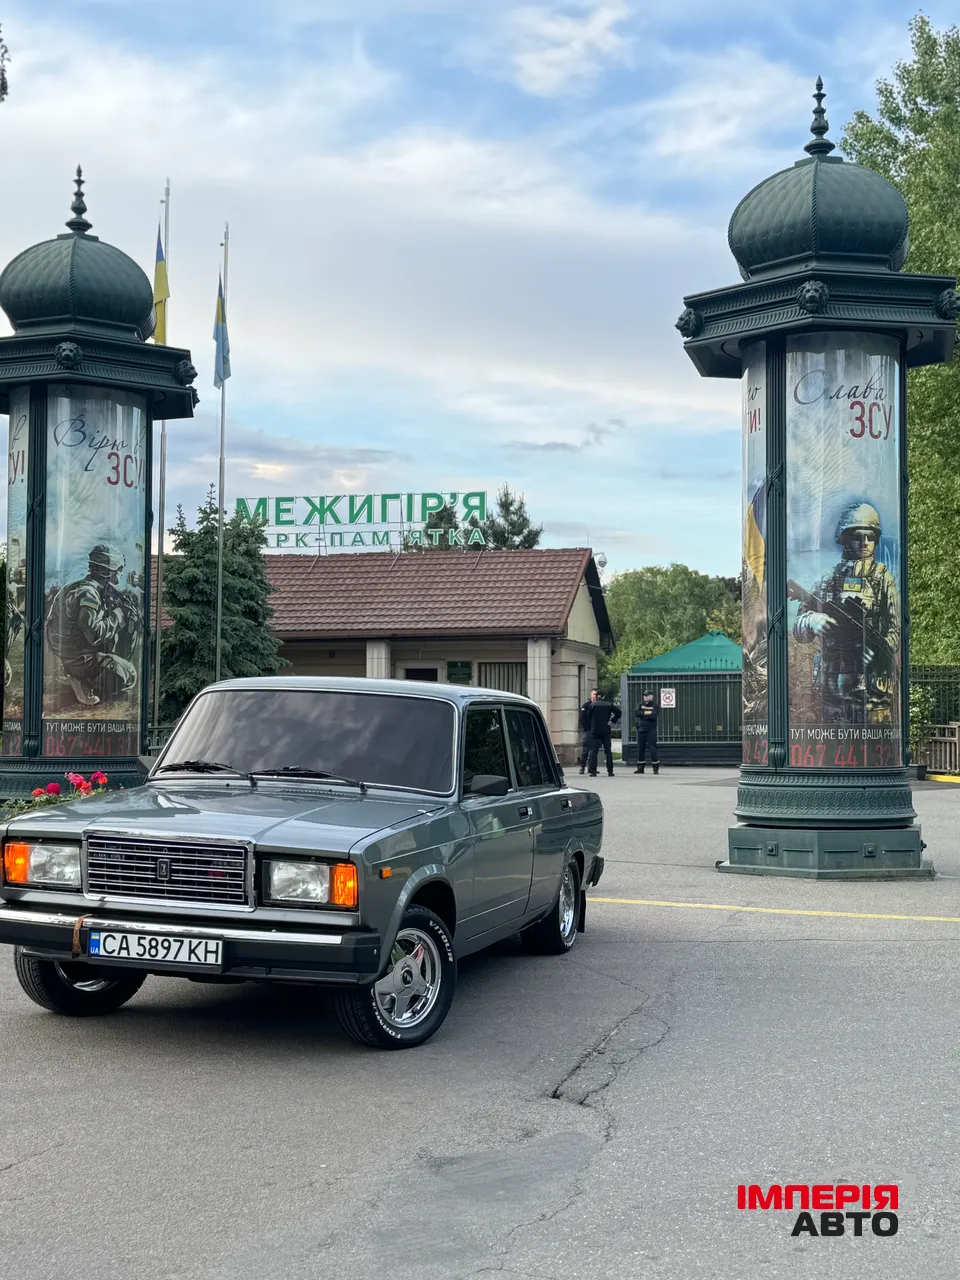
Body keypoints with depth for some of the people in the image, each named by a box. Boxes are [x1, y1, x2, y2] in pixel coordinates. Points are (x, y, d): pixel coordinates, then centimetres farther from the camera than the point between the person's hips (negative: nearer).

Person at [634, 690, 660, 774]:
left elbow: (654, 716, -17)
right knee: (640, 749, 7)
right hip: (641, 730, 4)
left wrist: (643, 715, -11)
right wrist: (646, 713, -16)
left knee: (653, 748, -8)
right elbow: (637, 713, -5)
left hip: (651, 731, -4)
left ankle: (656, 768, -3)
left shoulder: (654, 705, 0)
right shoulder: (641, 705, 12)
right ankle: (640, 768, 15)